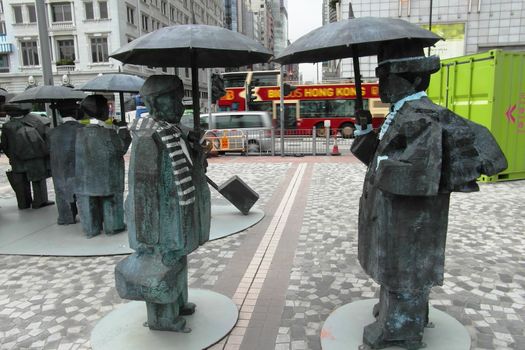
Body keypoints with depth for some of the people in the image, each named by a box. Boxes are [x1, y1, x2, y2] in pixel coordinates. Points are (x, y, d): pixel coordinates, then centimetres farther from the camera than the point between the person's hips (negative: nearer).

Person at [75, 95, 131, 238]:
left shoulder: (80, 132, -4)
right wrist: (123, 129, 2)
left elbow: (80, 154, 5)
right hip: (107, 178, -4)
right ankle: (113, 226, 23)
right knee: (110, 200, 12)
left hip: (87, 178, 4)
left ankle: (91, 228, 23)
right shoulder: (109, 133, -19)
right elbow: (122, 148, -10)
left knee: (88, 202, 13)